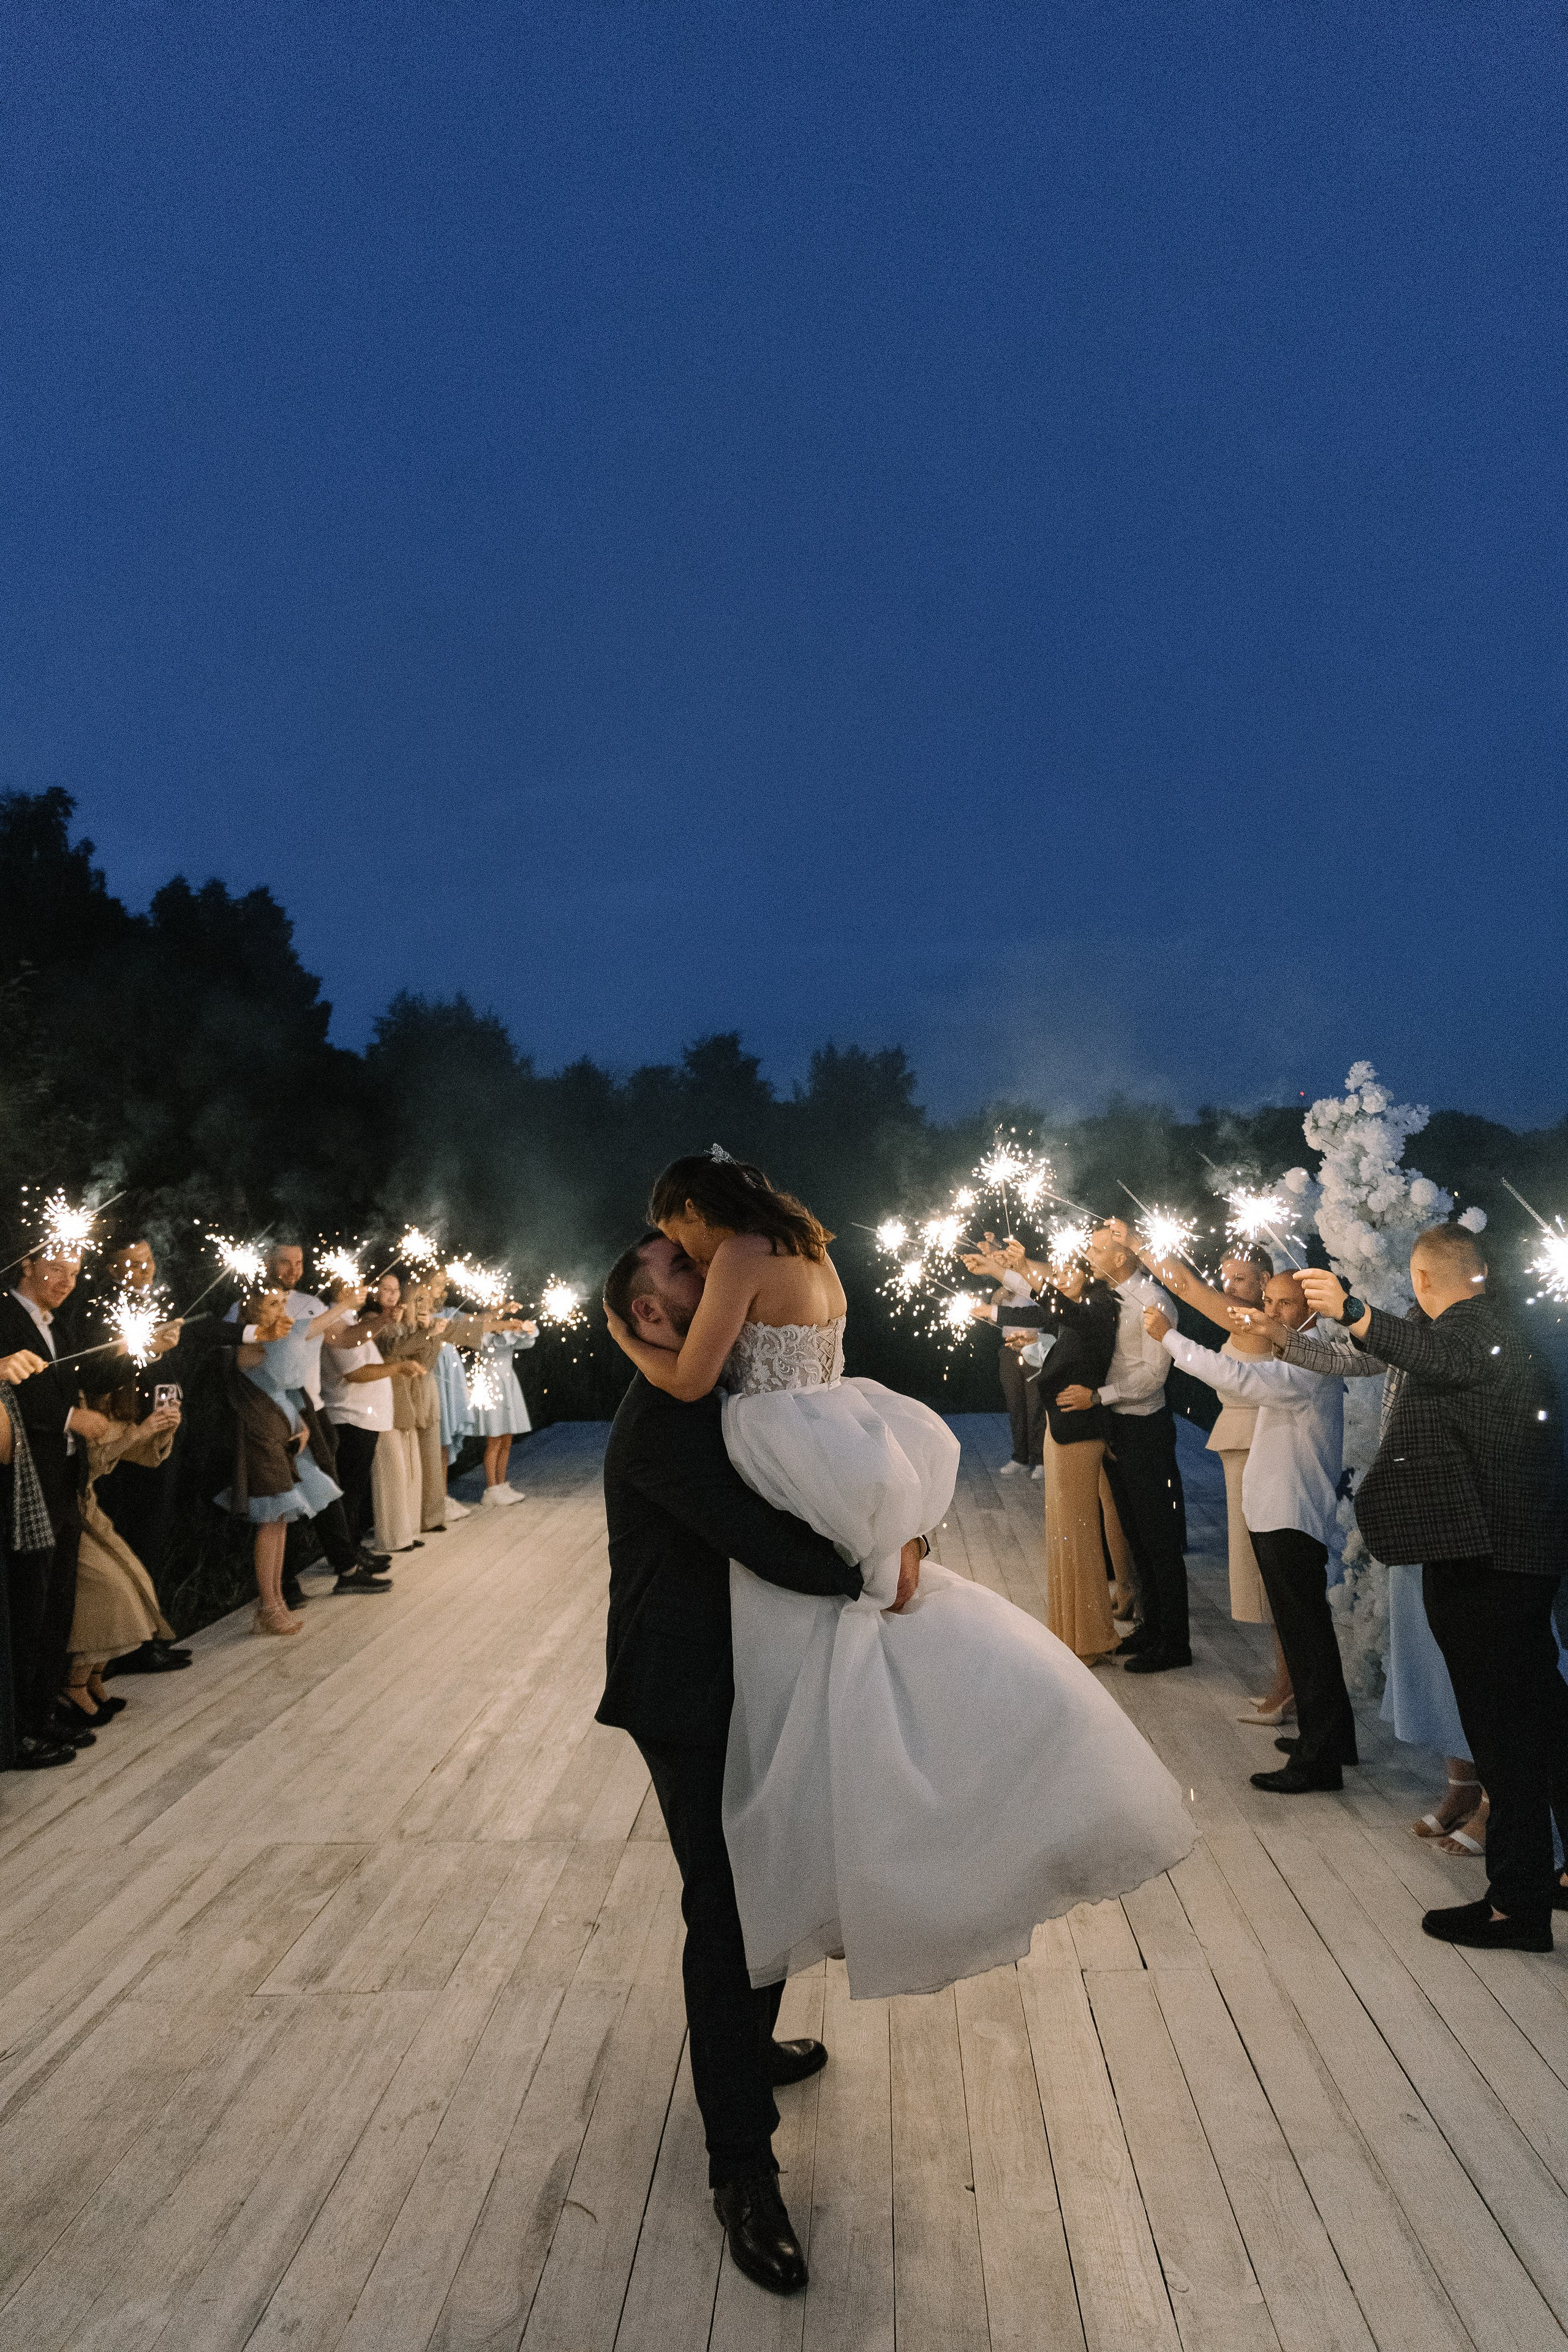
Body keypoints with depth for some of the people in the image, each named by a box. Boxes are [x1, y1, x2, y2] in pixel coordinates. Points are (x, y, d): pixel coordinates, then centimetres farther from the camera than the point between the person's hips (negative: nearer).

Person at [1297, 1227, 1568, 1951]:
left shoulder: (1472, 1327, -14)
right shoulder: (1502, 1329, 16)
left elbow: (1442, 1360, -39)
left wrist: (1352, 1312, -52)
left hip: (1481, 1558, -10)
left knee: (1503, 1727, -5)